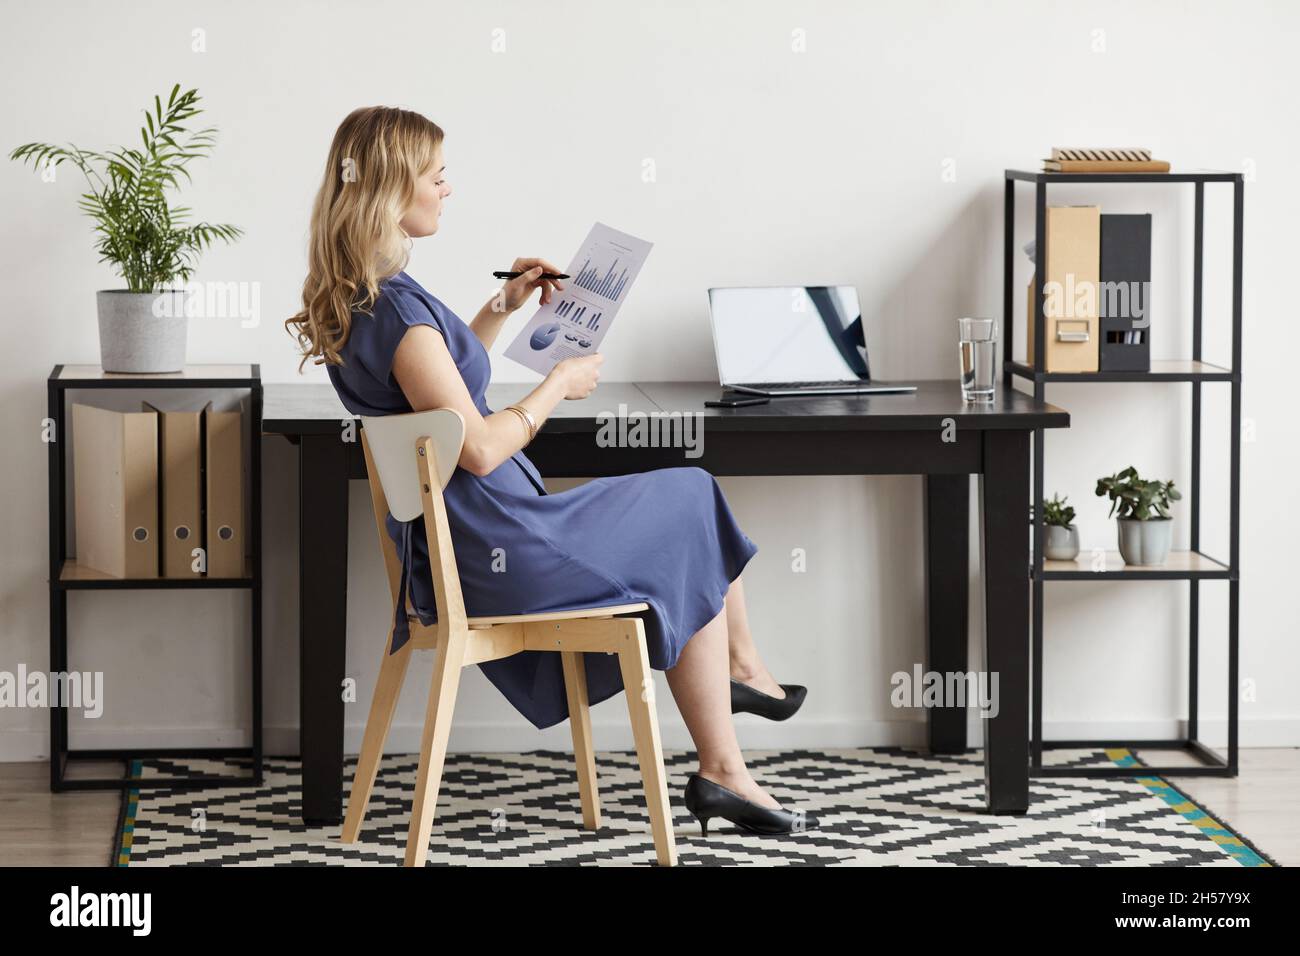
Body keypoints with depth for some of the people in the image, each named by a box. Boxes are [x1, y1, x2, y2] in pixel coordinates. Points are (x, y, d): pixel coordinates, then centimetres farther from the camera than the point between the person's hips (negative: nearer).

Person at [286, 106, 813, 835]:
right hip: (498, 552, -10)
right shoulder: (396, 309, -23)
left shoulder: (361, 299, 8)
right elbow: (478, 447, -25)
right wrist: (560, 385, -10)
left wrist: (504, 307, 16)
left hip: (457, 546, 10)